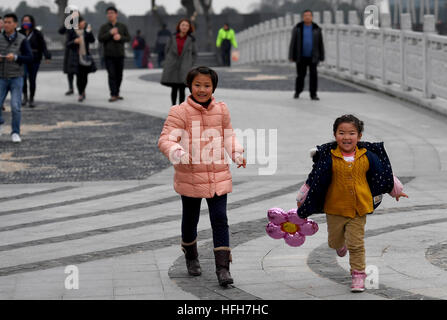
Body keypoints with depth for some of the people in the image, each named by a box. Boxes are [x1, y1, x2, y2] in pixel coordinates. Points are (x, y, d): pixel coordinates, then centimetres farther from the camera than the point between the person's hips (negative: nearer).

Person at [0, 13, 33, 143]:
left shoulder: (22, 40, -6)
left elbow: (29, 58, -9)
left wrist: (15, 57, -25)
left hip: (16, 78, -2)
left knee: (15, 107, -9)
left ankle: (15, 133, 5)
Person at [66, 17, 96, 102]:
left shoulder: (86, 30, 4)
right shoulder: (71, 32, -3)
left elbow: (92, 40, -5)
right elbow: (67, 44, -3)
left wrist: (89, 32, -19)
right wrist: (74, 41, -21)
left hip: (85, 56, 3)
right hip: (76, 57, -2)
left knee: (85, 76, 3)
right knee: (79, 76, -5)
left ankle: (83, 90, 29)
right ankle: (80, 94, 8)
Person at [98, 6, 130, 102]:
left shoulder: (123, 26, 8)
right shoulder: (104, 27, 4)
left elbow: (128, 38, 4)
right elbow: (100, 38, -7)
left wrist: (120, 37, -15)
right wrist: (110, 33, -16)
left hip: (120, 55, 2)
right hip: (109, 56, -2)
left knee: (119, 75, 5)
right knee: (112, 75, -10)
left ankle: (117, 93, 19)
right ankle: (113, 95, -11)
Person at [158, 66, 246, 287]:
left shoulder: (221, 110, 5)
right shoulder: (180, 112, -8)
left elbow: (228, 136, 20)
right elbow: (165, 140, -13)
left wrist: (237, 154, 4)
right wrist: (178, 154, -32)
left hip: (218, 176, 2)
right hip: (190, 176, -2)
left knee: (220, 220, -6)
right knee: (190, 219, 15)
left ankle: (223, 267, -4)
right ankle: (191, 257, 40)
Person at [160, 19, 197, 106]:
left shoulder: (191, 40, 2)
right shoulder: (173, 38, 2)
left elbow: (194, 53, 12)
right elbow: (167, 50, 16)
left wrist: (190, 65, 2)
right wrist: (169, 62, 9)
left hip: (184, 69, -1)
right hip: (173, 68, 1)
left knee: (182, 90, -5)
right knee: (174, 89, 4)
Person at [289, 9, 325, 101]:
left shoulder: (317, 29, 1)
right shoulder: (297, 29, -2)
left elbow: (320, 44, 5)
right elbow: (293, 43, -2)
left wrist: (322, 57, 2)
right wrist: (291, 57, -6)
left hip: (313, 58, 0)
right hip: (301, 58, 0)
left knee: (313, 75, -9)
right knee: (301, 75, 4)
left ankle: (313, 94, -3)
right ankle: (297, 92, 25)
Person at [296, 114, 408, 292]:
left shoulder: (367, 156, -5)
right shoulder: (328, 158, -11)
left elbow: (383, 174, 11)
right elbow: (314, 180, -3)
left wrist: (396, 190, 23)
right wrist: (302, 200, 2)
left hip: (359, 209, 0)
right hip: (334, 209, 1)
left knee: (356, 244, -3)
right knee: (334, 241, 18)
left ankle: (358, 274, 10)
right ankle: (341, 244, 53)